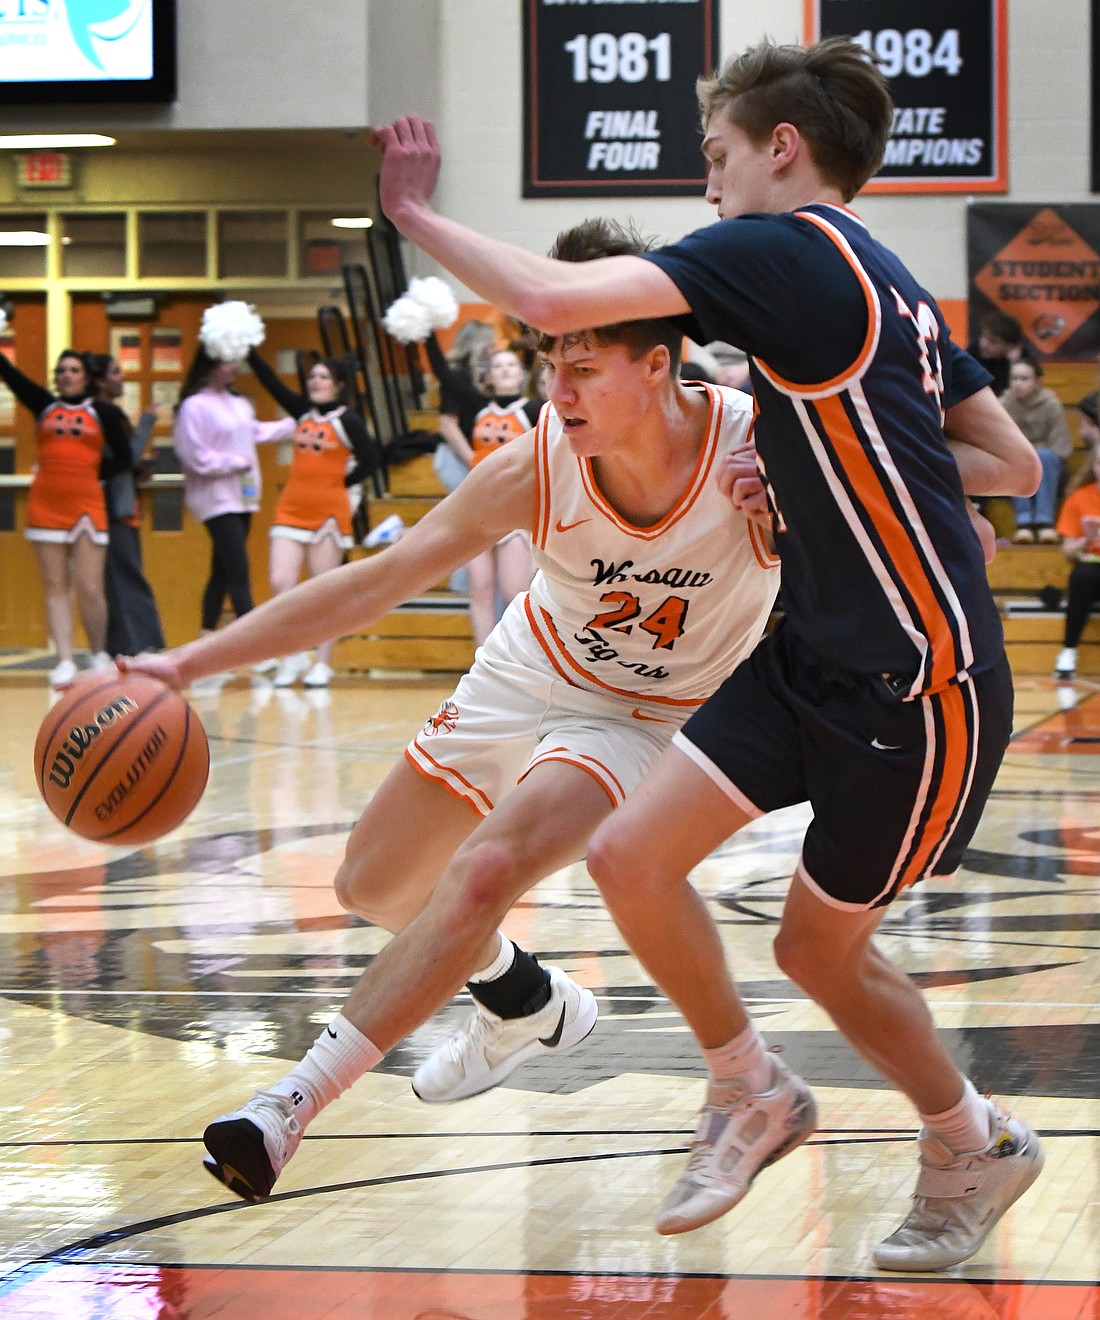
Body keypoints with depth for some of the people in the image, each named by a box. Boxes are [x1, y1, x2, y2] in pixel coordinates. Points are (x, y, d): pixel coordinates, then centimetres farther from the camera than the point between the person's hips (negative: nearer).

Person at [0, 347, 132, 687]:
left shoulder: (103, 412, 5)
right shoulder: (44, 406, 10)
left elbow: (122, 458, 4)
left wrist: (90, 475, -4)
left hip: (86, 506, -2)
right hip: (45, 506, 2)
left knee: (89, 588, -5)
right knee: (55, 586, 0)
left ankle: (99, 654, 13)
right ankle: (65, 661, -1)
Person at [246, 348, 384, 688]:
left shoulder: (347, 420, -3)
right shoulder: (302, 412, 10)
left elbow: (371, 460, -9)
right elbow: (270, 381, 2)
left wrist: (340, 481, -4)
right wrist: (248, 351, -7)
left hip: (328, 512, -4)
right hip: (291, 510, 4)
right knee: (280, 583, -7)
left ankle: (322, 664, 8)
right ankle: (295, 656, 7)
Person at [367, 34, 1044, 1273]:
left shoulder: (787, 248, -15)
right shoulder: (877, 282, 13)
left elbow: (557, 297, -25)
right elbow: (1015, 465, 17)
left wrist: (414, 214, -11)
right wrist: (843, 453, 9)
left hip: (922, 684, -8)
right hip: (816, 655, 8)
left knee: (818, 946, 8)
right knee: (629, 853, 0)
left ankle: (974, 1146, 30)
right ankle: (751, 1095, 18)